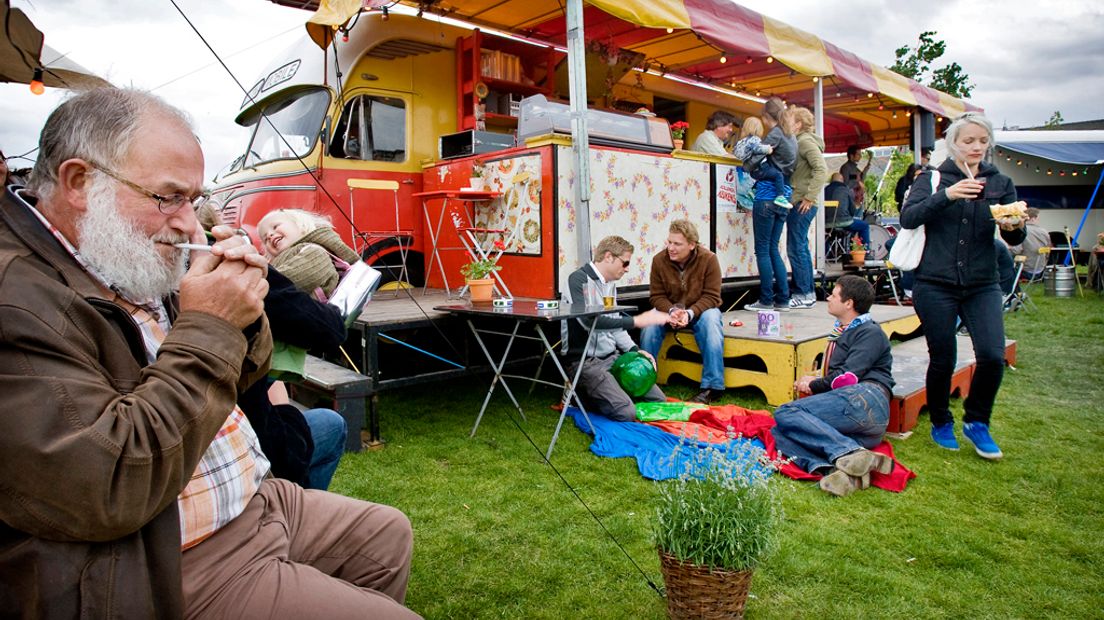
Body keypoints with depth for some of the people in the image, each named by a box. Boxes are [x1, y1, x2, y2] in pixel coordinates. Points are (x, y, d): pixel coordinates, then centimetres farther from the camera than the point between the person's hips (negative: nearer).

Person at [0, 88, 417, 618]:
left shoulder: (128, 268, 6)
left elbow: (235, 377, 15)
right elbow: (107, 490, -31)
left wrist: (242, 309, -7)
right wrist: (207, 327, -25)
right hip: (173, 571, -9)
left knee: (388, 535, 20)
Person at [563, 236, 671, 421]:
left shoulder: (610, 284, 14)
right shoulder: (579, 279, -13)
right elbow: (589, 321, -28)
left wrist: (635, 350, 5)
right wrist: (637, 321, -27)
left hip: (613, 357, 9)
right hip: (586, 362, -9)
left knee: (658, 399, 1)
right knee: (626, 413, -23)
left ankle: (596, 391, 14)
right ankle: (581, 394, 2)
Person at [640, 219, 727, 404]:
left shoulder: (709, 259, -16)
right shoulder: (659, 260, -11)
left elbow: (711, 297, -15)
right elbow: (657, 296, -7)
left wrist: (689, 313, -31)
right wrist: (671, 311, -28)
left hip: (700, 309, -1)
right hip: (669, 308, 2)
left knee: (711, 322, -34)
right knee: (650, 323, -28)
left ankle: (711, 387, -28)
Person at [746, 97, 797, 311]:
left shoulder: (775, 134, -7)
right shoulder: (791, 137, 18)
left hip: (767, 196, -8)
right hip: (783, 197, 8)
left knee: (763, 249, -3)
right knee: (773, 249, 12)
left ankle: (766, 300, -2)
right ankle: (783, 298, 11)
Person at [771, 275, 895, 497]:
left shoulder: (870, 333, 6)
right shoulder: (841, 334, 33)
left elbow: (848, 377, -8)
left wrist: (814, 385, 6)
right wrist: (812, 384, 8)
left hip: (864, 398, -8)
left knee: (784, 413, -21)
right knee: (779, 433, -10)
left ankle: (850, 453, -34)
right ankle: (838, 470, -33)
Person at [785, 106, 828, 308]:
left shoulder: (805, 141, -10)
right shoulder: (798, 142, 19)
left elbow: (822, 170, -19)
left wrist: (810, 197, -20)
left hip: (802, 204, -10)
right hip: (797, 203, 10)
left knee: (796, 248, -7)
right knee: (800, 247, 13)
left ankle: (804, 294, -1)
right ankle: (808, 292, 21)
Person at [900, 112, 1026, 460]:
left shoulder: (1000, 183, 10)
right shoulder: (933, 179, 3)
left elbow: (1014, 239, 4)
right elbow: (907, 218, -14)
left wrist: (1014, 228, -18)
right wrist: (947, 195, -25)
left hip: (982, 286, 2)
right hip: (935, 285, -2)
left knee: (992, 356, -11)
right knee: (943, 360, 3)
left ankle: (976, 422, 13)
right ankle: (941, 423, 27)